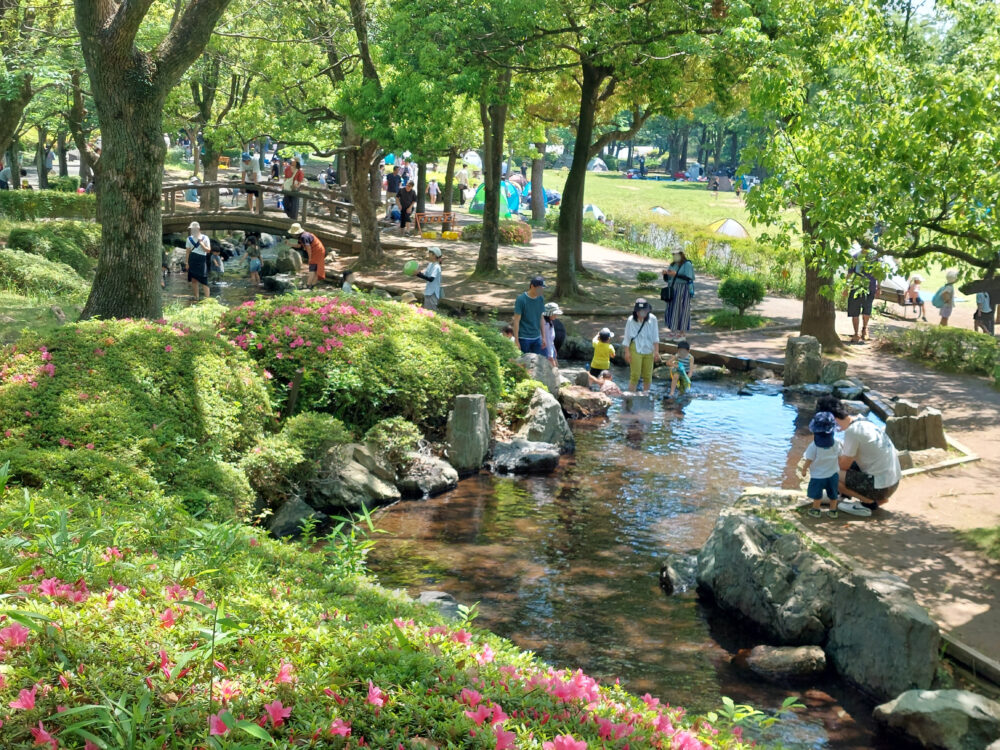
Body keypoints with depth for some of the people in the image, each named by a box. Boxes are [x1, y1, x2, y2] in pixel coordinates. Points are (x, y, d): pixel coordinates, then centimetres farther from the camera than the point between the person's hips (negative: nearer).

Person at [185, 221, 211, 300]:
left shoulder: (204, 238, -1)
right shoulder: (190, 238, 9)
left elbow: (208, 250, -5)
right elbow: (188, 251, 12)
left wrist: (201, 242, -14)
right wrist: (187, 262, 7)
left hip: (201, 260, -4)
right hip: (192, 260, 4)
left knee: (204, 281, -7)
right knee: (193, 280, 2)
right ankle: (196, 298, 9)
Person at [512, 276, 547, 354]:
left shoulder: (541, 299, 6)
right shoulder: (521, 299, -12)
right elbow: (516, 321, -11)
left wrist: (543, 337, 11)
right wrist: (516, 341, -13)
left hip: (537, 338, 5)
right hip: (524, 338, -5)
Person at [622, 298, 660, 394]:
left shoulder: (652, 319, -5)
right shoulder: (631, 320, -7)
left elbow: (655, 337, 2)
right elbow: (627, 337, 0)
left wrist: (656, 351, -1)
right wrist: (627, 352, -3)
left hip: (649, 350, 2)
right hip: (636, 350, -2)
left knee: (648, 375, 8)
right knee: (635, 375, -10)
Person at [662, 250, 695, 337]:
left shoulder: (687, 264, -8)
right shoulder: (672, 265, 12)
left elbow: (688, 278, -17)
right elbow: (667, 279, 13)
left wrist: (676, 274, -24)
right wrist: (665, 274, -9)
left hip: (682, 290, -7)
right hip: (672, 291, 7)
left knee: (681, 310, -5)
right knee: (672, 310, 6)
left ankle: (682, 334, 0)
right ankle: (673, 332, 12)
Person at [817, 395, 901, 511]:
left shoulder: (852, 431, -20)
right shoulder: (862, 421, 8)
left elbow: (844, 465, -9)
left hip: (881, 487, -9)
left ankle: (869, 502, -2)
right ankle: (878, 499, 14)